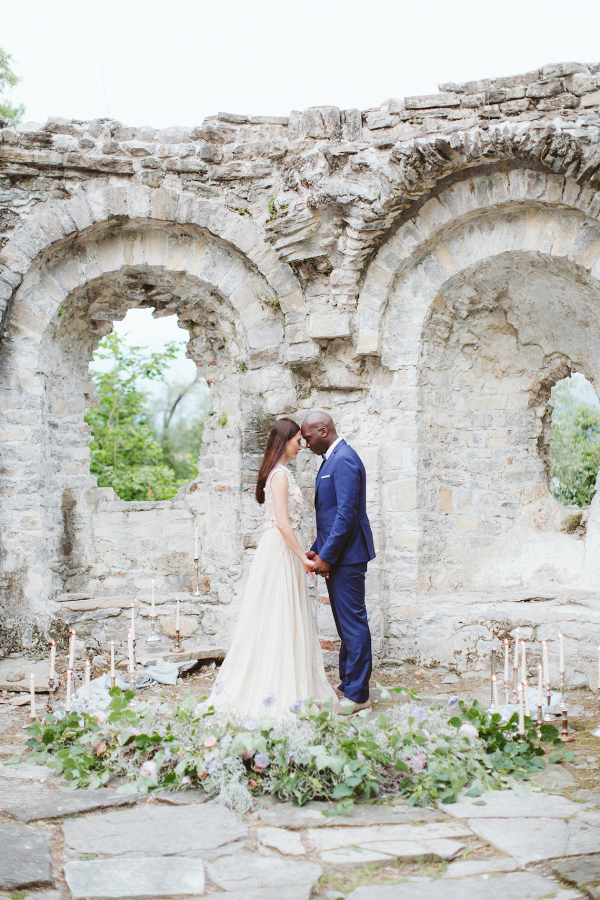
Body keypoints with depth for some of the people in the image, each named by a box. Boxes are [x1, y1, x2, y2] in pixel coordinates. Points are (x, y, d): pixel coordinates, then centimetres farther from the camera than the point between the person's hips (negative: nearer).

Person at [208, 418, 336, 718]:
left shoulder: (279, 472, 15)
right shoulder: (280, 474, -15)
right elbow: (283, 522, -21)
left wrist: (300, 555, 19)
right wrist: (303, 557, -17)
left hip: (280, 549, 10)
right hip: (280, 550, -10)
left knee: (279, 618, 13)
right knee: (279, 617, -4)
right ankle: (277, 692, 3)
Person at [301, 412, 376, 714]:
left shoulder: (344, 460, -16)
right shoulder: (331, 460, 16)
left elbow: (346, 513, -22)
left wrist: (326, 556, -19)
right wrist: (316, 550, 14)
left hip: (347, 555, -10)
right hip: (336, 556, 10)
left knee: (353, 623, -4)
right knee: (346, 624, 16)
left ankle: (358, 695, 2)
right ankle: (347, 684, 26)